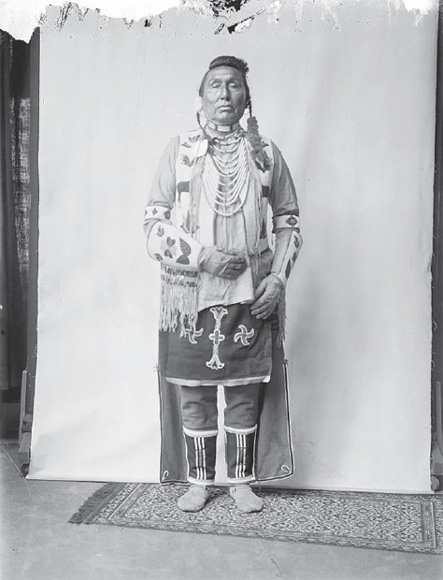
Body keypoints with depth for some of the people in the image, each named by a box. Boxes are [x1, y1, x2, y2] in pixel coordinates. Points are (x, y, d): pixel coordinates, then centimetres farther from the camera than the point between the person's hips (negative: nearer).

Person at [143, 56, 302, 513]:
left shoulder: (265, 153, 7)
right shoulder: (178, 150, 4)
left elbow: (288, 222, 10)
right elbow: (154, 223, 0)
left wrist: (278, 277, -3)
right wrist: (202, 255, -14)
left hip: (251, 295, 1)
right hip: (190, 294, 0)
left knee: (246, 391, 7)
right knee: (193, 393, 6)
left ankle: (242, 481, 24)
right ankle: (198, 482, 23)